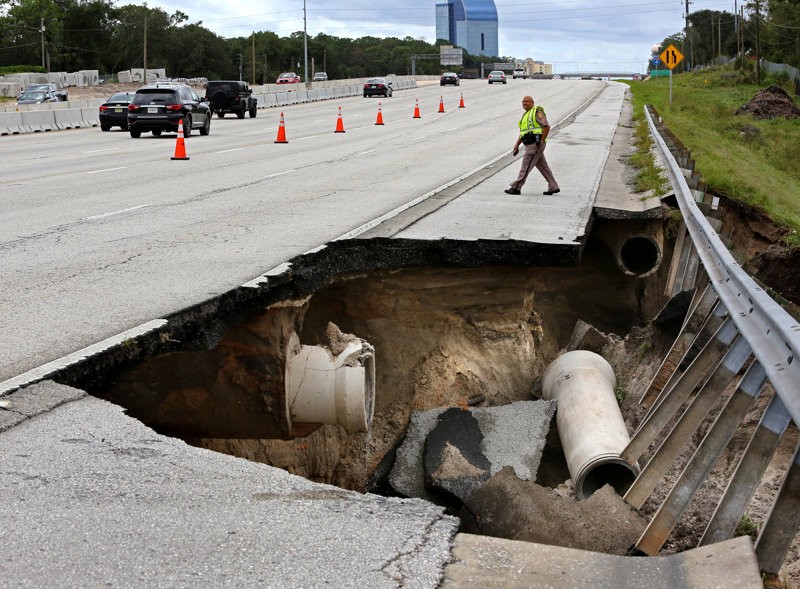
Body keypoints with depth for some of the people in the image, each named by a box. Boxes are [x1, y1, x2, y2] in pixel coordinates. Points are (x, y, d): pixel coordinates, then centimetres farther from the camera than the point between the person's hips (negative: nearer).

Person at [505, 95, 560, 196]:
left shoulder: (537, 112, -7)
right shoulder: (525, 116, 21)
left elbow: (547, 127, -14)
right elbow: (522, 133, 23)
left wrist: (541, 141, -18)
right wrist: (517, 145, 14)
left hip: (535, 144, -10)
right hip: (530, 145, 10)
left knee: (525, 167, -8)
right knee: (543, 166, 11)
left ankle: (516, 188, -7)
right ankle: (553, 187, 15)